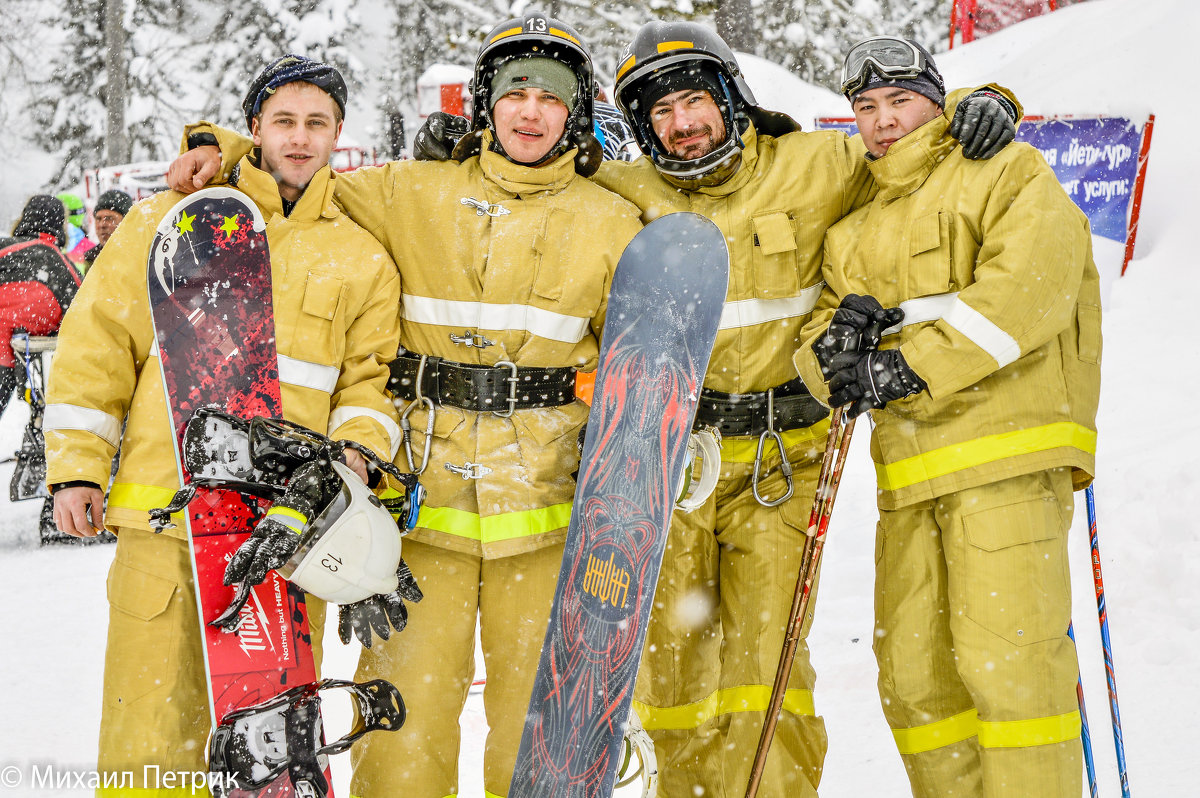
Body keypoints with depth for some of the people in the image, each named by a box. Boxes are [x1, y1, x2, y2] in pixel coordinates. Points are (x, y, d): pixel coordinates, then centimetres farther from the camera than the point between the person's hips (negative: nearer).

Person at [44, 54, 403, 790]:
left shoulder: (364, 259, 13)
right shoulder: (170, 221, 8)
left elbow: (371, 379, 13)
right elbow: (100, 343, 8)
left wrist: (356, 457, -7)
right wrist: (77, 465, 2)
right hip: (165, 517, -1)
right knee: (151, 735, -3)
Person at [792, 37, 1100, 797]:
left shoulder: (1007, 174, 6)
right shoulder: (855, 231, 24)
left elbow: (1023, 294, -11)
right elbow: (818, 342, 16)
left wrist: (911, 369, -16)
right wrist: (835, 344, -9)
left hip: (1006, 454, -6)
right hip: (909, 470, 6)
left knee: (1006, 658, -13)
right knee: (913, 674, 5)